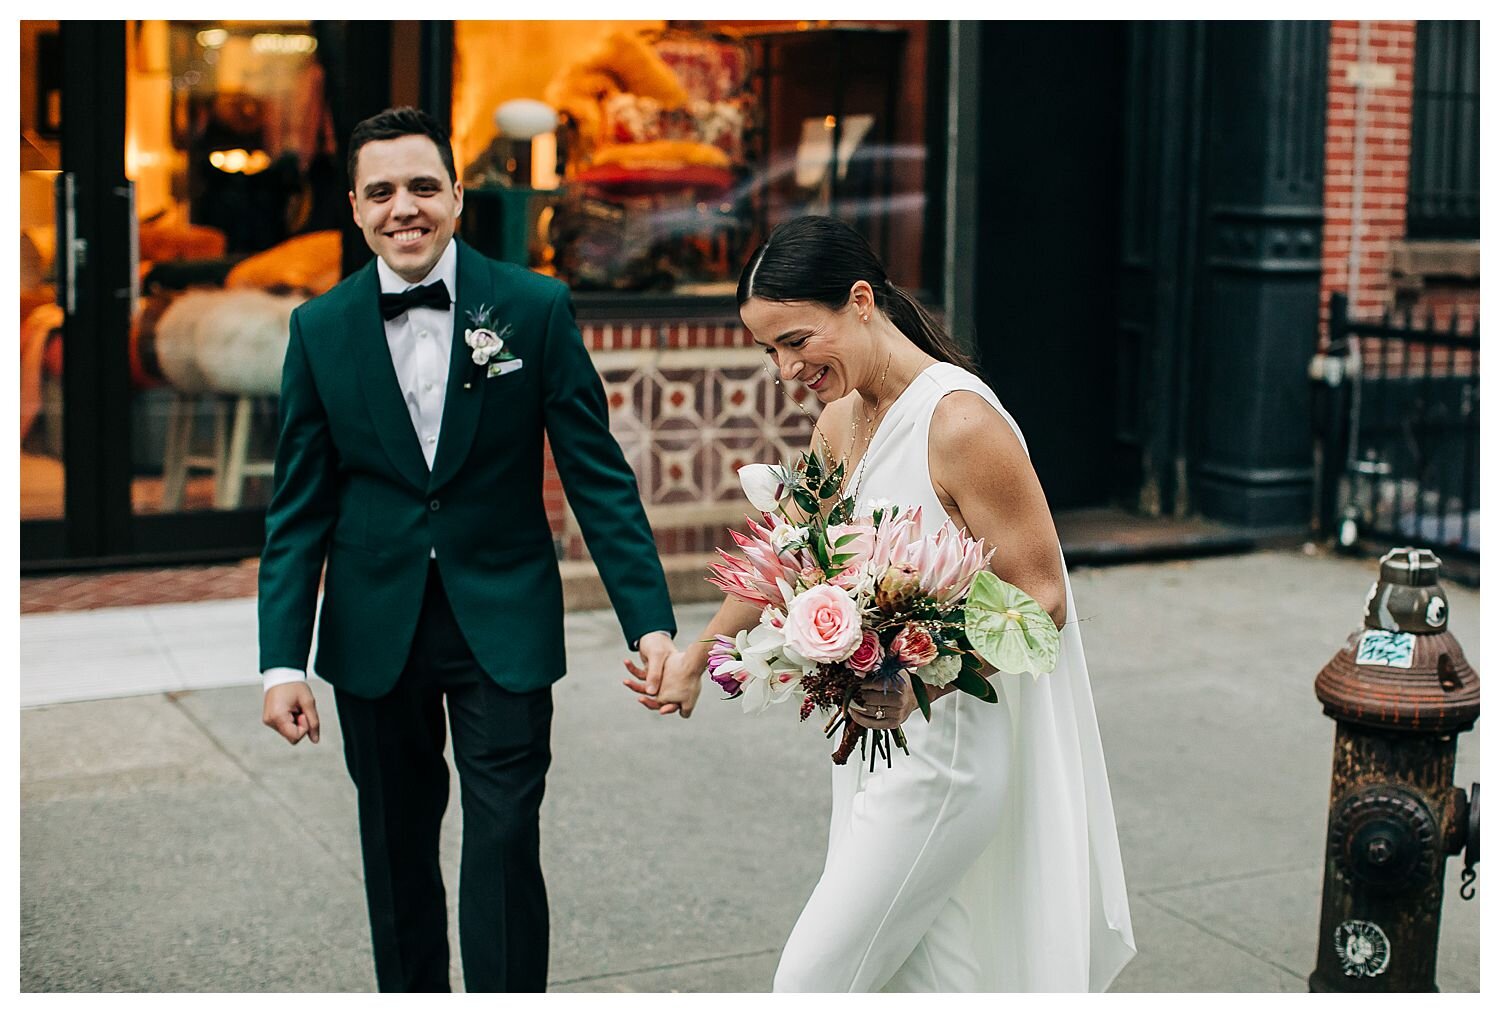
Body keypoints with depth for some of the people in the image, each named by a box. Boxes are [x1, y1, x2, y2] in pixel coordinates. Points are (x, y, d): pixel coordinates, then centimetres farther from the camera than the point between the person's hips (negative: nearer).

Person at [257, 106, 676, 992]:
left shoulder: (536, 308, -5)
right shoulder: (321, 330, 0)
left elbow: (598, 476, -5)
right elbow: (299, 510, 2)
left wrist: (651, 620, -12)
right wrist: (283, 660, -4)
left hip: (503, 622, -2)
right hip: (376, 630, 2)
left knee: (504, 847, -6)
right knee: (397, 853, 14)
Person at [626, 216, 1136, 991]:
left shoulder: (961, 424, -20)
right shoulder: (841, 420, 6)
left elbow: (1042, 599, -18)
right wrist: (696, 656, 27)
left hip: (943, 750, -8)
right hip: (879, 741, 8)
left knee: (813, 977, -4)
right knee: (925, 976, 13)